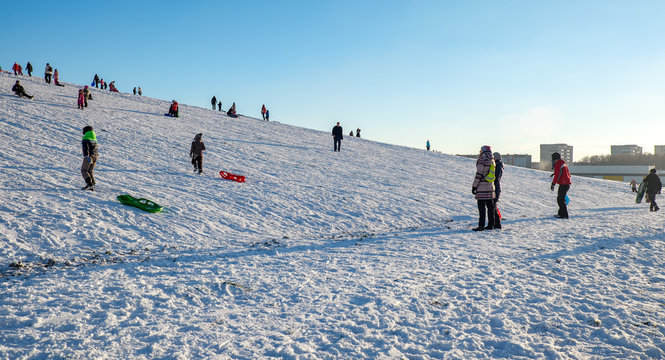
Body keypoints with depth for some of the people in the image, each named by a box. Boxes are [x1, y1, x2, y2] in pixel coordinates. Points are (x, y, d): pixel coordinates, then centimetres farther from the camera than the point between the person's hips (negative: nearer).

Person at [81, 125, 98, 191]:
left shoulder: (85, 139, -7)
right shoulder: (94, 139, 15)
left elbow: (86, 148, -20)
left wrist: (86, 156, -29)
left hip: (89, 157, -7)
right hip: (95, 156, 7)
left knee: (84, 170, 2)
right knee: (90, 171, 13)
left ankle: (89, 184, -12)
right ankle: (92, 186, 8)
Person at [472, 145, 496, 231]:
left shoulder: (482, 160, -11)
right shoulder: (492, 161, 12)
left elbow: (479, 174, -12)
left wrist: (474, 186, -8)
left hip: (482, 186, -7)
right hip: (490, 186, 7)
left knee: (481, 207, -6)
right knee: (490, 206, 11)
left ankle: (481, 225, -7)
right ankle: (491, 225, 14)